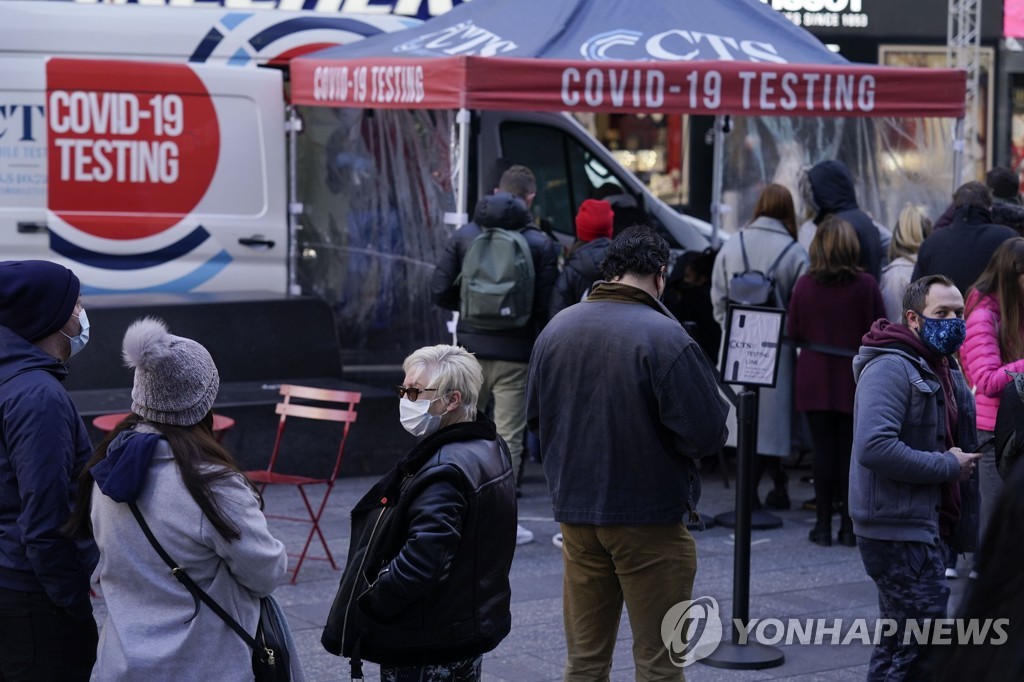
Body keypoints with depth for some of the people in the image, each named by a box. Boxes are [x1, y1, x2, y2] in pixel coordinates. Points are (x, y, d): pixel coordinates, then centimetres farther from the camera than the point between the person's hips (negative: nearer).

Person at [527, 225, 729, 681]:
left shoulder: (557, 328, 1)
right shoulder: (666, 338, -17)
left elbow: (535, 418, 10)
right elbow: (707, 434, -18)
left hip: (575, 512, 5)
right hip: (651, 516, -5)